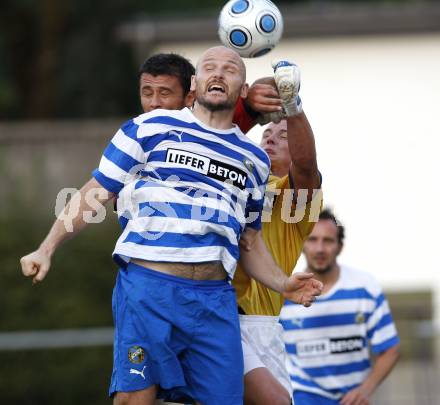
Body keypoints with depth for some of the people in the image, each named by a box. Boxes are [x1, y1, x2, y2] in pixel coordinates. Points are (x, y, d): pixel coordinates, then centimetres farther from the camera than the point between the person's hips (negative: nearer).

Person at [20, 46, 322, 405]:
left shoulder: (254, 159, 20)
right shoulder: (150, 128, 8)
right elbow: (96, 194, 8)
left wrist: (282, 283, 11)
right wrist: (47, 249, -1)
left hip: (215, 298, 4)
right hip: (147, 285, -4)